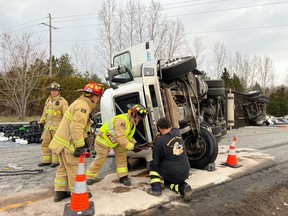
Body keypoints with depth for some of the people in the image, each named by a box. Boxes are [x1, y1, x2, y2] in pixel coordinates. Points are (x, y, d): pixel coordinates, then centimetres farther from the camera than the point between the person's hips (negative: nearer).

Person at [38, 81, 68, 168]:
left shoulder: (62, 101, -7)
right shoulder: (48, 101, 16)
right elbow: (45, 113, 25)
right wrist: (41, 122, 24)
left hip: (57, 126, -7)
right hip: (48, 125, 7)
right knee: (45, 143, 10)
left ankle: (56, 161, 10)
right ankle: (46, 160, 22)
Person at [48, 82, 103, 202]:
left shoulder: (79, 103, 16)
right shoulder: (83, 106, -17)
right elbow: (76, 127, -26)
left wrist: (81, 143, 19)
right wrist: (80, 146, -23)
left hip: (62, 141, 10)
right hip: (68, 143, -10)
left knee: (63, 167, 17)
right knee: (74, 169, 1)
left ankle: (59, 192, 26)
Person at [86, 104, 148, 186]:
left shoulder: (132, 122, -5)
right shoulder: (121, 120, -37)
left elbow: (128, 136, 6)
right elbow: (120, 137, -40)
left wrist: (135, 143, -11)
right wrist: (132, 147, -37)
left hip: (115, 140, 8)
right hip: (104, 139, -8)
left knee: (122, 155, -2)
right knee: (100, 159, -1)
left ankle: (123, 176, 7)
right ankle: (89, 177, 19)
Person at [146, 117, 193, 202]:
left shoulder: (159, 141, -18)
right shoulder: (177, 132, -3)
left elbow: (156, 161, -4)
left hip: (173, 174, -5)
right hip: (185, 173, 6)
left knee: (153, 164, 17)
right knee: (168, 181, 31)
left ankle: (156, 189, 8)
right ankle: (183, 187, 4)